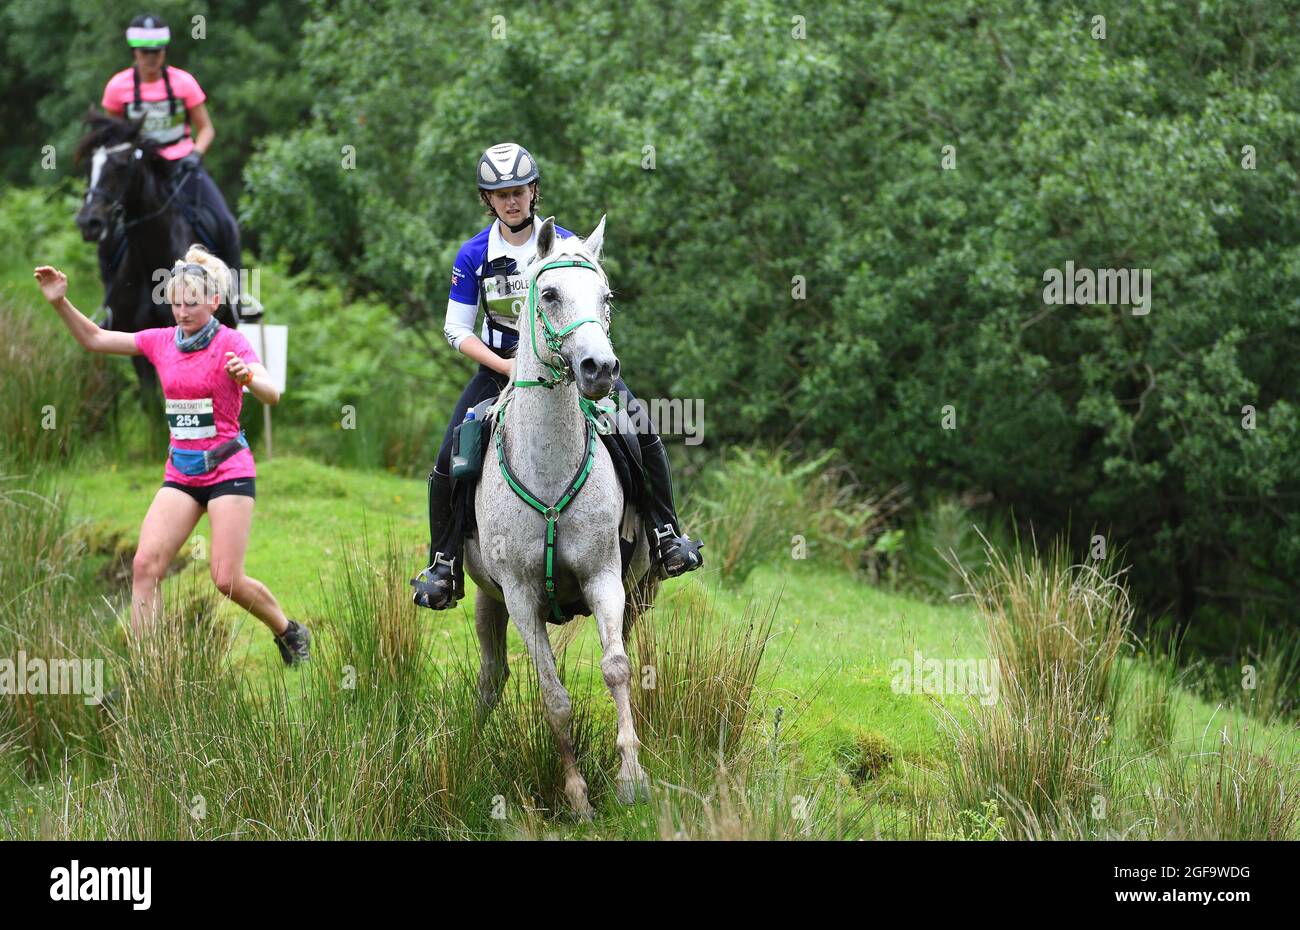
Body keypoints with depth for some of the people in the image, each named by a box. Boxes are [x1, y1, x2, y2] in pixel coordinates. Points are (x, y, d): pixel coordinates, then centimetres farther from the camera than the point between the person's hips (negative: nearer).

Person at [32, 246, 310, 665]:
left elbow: (271, 395, -24)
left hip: (228, 469, -5)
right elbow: (94, 339, 11)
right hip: (181, 471, 5)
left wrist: (249, 377, -47)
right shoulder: (162, 341, 5)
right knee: (145, 564, -12)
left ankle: (290, 633, 19)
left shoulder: (231, 342, -10)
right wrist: (61, 302, -4)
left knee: (227, 580, -8)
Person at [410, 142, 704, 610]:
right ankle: (444, 565, 2)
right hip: (501, 364, 0)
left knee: (643, 432, -16)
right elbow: (456, 329, -3)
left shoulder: (564, 245, -5)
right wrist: (507, 367, -16)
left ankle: (666, 537, -2)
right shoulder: (474, 255, -5)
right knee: (449, 460, -13)